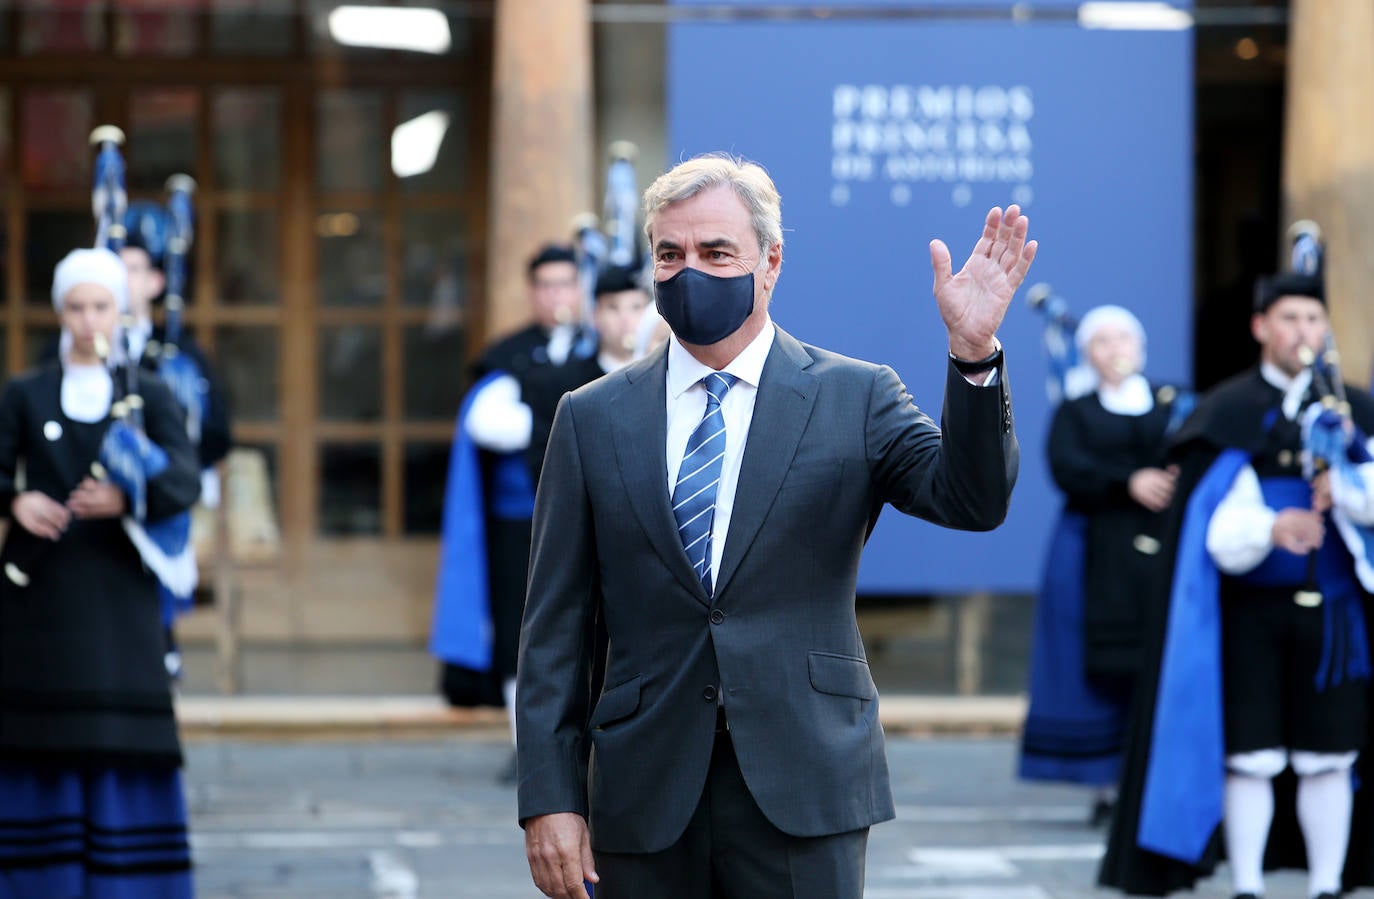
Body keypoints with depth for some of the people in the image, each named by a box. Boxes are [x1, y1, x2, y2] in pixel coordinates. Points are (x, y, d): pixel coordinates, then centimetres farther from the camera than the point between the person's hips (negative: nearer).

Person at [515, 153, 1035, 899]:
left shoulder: (856, 398, 5)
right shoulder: (592, 418, 8)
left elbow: (972, 500, -10)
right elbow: (555, 627, 6)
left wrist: (973, 354, -25)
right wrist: (548, 799, -1)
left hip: (802, 790, -1)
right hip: (645, 800, 2)